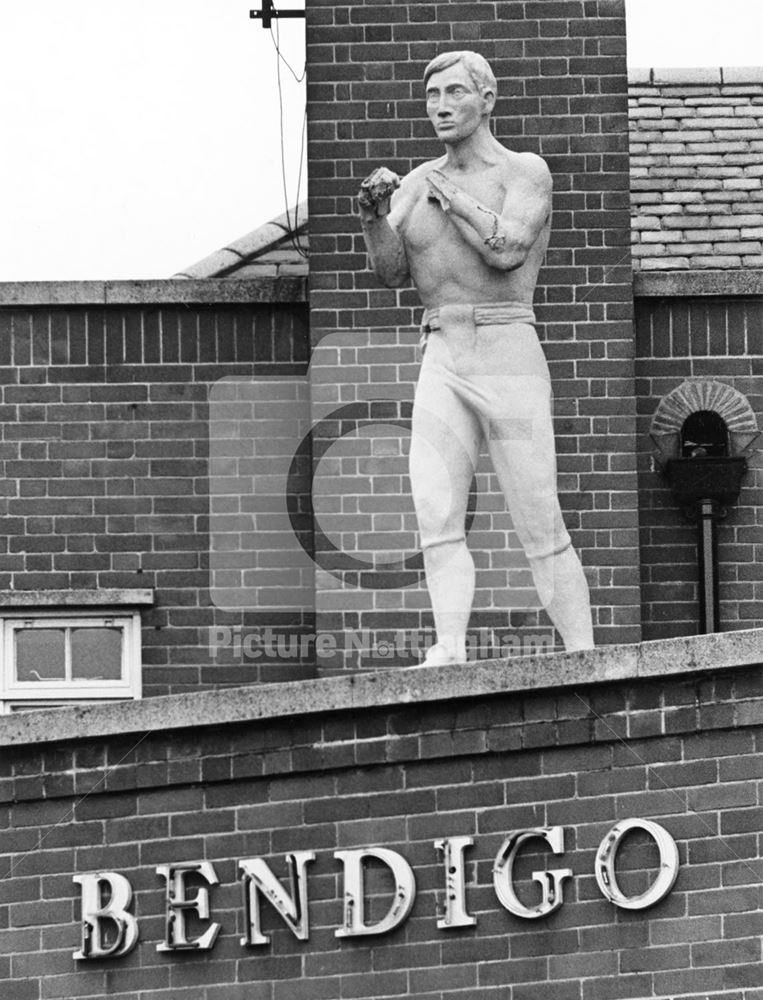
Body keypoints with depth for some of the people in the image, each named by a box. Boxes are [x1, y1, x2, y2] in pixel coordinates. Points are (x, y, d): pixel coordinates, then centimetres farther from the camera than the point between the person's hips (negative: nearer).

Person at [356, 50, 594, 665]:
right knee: (437, 521, -13)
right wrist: (375, 217, -13)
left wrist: (445, 195, -6)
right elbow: (393, 273, 5)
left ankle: (584, 662, 1)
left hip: (508, 354, -4)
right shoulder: (415, 185, 15)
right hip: (441, 363, 4)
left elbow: (506, 251, -15)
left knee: (541, 529, -5)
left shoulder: (525, 171, 2)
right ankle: (450, 654, -21)